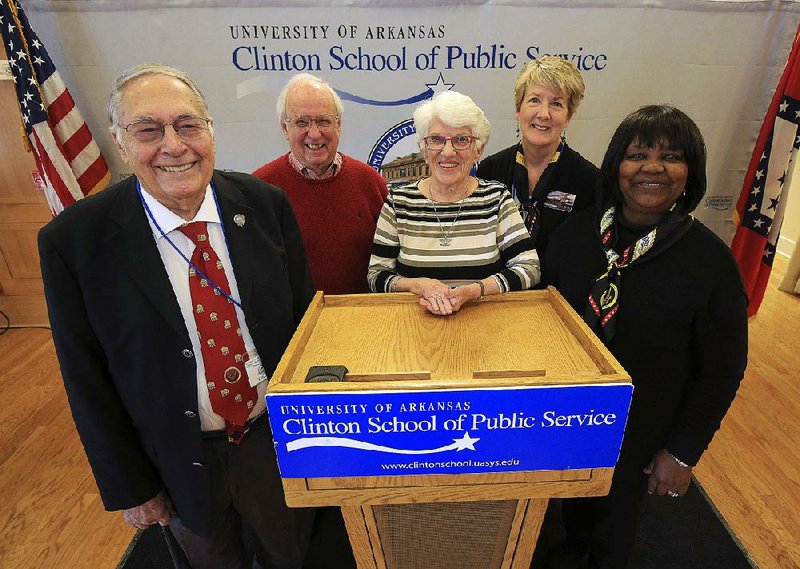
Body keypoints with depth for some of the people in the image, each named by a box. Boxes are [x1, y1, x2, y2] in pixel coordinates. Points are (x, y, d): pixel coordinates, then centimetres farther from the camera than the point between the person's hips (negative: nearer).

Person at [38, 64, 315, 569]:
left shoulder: (266, 204, -12)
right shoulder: (73, 241, -17)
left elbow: (305, 315, -4)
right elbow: (87, 381, -8)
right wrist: (130, 486, -2)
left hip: (279, 438, 1)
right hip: (182, 464, 0)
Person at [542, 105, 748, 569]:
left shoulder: (711, 260, -18)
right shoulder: (577, 231, -10)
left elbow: (723, 370, -10)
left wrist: (683, 452, -8)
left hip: (640, 430, -3)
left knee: (616, 513, 21)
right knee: (574, 495, 27)